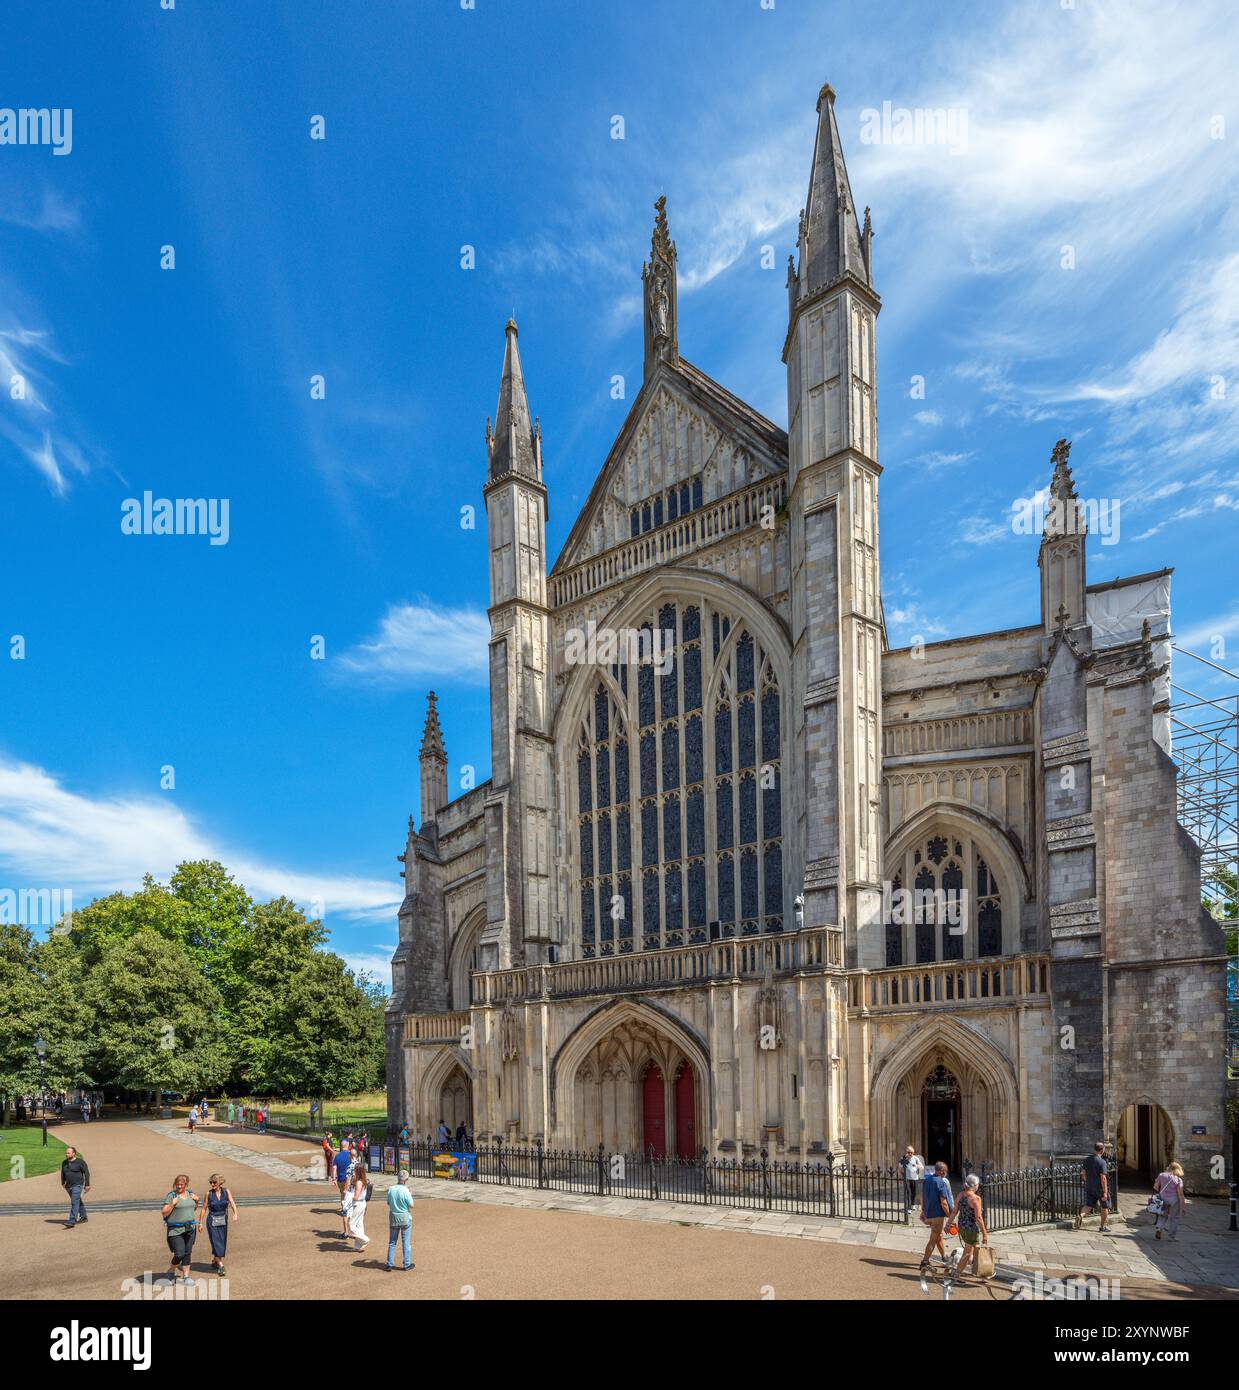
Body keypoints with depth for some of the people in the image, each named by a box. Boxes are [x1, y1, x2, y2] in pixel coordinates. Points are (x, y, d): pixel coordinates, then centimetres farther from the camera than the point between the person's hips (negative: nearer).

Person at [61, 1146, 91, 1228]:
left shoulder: (80, 1162, -12)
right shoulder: (64, 1162, 5)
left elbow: (86, 1173, -8)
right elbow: (63, 1173, 20)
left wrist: (87, 1184, -10)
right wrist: (63, 1183, 14)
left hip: (78, 1185, -7)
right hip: (69, 1186, 7)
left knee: (74, 1202, -15)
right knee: (78, 1201, 17)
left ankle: (72, 1222, -18)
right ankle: (83, 1217, 30)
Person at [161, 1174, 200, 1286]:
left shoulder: (190, 1194, 8)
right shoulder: (171, 1196, -9)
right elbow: (163, 1213, -10)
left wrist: (196, 1200, 3)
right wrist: (172, 1204, -23)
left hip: (189, 1228, 5)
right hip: (176, 1229, -5)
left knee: (187, 1253, 7)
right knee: (179, 1254, -8)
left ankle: (185, 1276, 18)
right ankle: (172, 1272, 19)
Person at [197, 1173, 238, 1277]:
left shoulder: (226, 1192, -3)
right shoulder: (209, 1194, -6)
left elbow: (232, 1203, -12)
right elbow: (204, 1208, 1)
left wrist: (235, 1214, -30)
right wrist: (200, 1222, 2)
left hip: (223, 1220, 3)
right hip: (212, 1221, -3)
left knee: (222, 1243, 10)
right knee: (216, 1242, -9)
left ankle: (214, 1262, 32)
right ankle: (221, 1266, -7)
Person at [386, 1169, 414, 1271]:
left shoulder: (391, 1189, -8)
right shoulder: (405, 1191, -21)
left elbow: (388, 1203, 5)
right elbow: (411, 1206, -13)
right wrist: (410, 1196, 3)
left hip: (393, 1217, 4)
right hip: (405, 1218, -4)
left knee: (392, 1242, 16)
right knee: (406, 1242, 8)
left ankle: (390, 1263, 19)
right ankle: (407, 1264, 14)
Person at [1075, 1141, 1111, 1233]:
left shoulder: (1087, 1160, 2)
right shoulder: (1102, 1162, -18)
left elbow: (1083, 1173, 9)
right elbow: (1103, 1178, -23)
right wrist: (1105, 1192, -22)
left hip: (1089, 1187, 5)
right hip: (1100, 1188, -5)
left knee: (1088, 1205, 8)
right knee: (1105, 1207, 14)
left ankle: (1080, 1215, -21)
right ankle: (1102, 1227, 20)